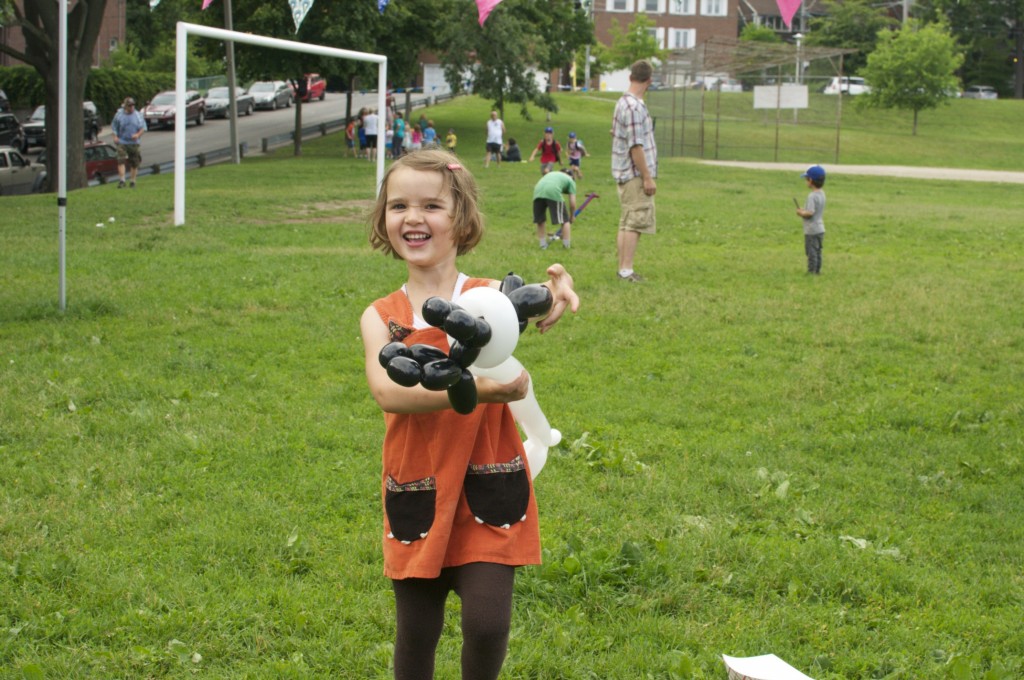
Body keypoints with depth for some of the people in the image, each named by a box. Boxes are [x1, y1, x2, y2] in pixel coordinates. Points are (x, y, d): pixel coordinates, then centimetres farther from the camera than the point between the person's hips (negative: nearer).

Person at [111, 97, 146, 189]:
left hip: (134, 142, 2)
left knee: (134, 163, 4)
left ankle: (132, 181, 16)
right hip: (122, 142, -2)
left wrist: (138, 134, -13)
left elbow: (143, 127, 5)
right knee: (121, 161, -15)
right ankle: (121, 180, -17)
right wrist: (115, 136, -5)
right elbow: (114, 127, 10)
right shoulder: (119, 115, 3)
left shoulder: (138, 115, 5)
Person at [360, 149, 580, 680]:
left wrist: (552, 296, -54)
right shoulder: (381, 317, 0)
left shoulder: (490, 296, -4)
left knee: (487, 624, -9)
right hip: (416, 496, 2)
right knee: (416, 633, 10)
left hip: (488, 489, -2)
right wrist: (474, 389, -33)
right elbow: (387, 392, -19)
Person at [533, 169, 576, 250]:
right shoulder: (570, 181, 28)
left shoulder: (551, 174, 41)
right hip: (554, 192, -4)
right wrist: (571, 218, 35)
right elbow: (572, 204, 20)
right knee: (565, 220, 10)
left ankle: (543, 244, 20)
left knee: (539, 221, 19)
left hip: (538, 191, 4)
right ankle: (566, 245, 11)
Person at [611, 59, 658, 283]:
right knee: (635, 222, -8)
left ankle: (623, 268, 16)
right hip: (635, 174, -10)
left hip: (624, 173, 10)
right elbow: (635, 146, -21)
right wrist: (647, 177, -18)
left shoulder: (623, 102, 12)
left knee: (626, 223, 12)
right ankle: (626, 270, -9)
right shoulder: (635, 107, -19)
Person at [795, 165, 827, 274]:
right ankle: (817, 270, 22)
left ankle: (811, 271, 1)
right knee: (817, 251, 16)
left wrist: (801, 213, -10)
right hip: (820, 228, 9)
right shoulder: (822, 194, 7)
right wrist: (803, 210, 12)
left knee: (811, 251, -2)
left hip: (811, 230, -9)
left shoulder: (812, 196, -22)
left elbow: (810, 213, -28)